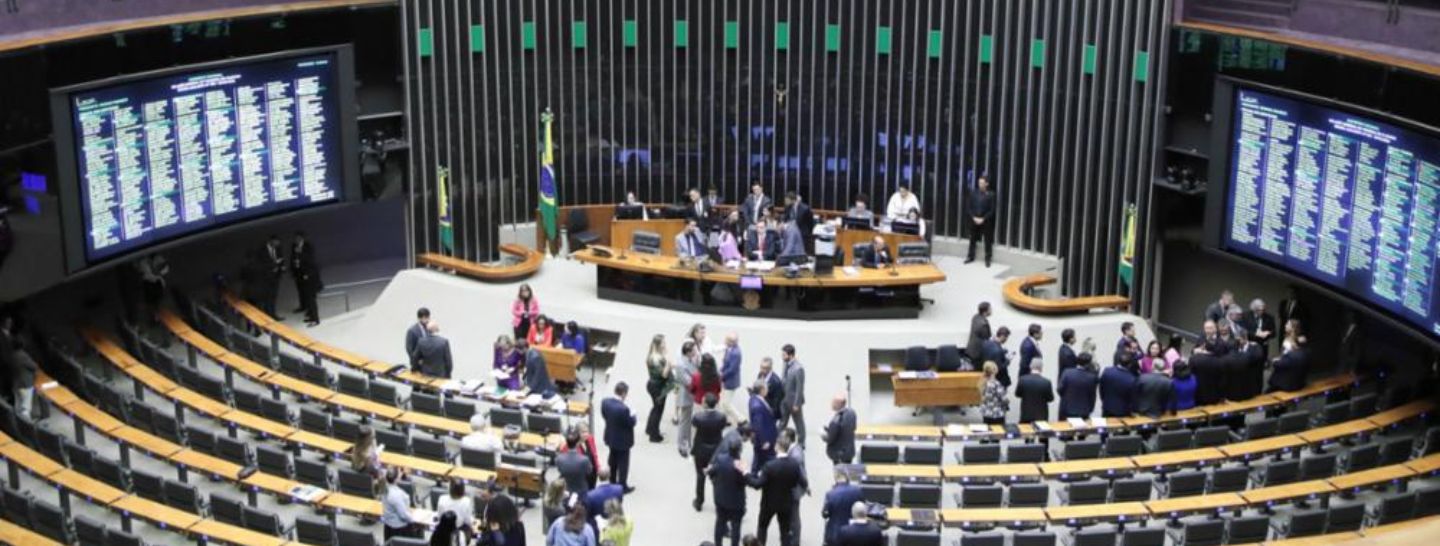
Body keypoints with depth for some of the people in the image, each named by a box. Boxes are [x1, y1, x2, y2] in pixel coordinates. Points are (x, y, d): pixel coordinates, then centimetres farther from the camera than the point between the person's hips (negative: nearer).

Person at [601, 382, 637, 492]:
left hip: (611, 437, 7)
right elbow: (632, 423, -22)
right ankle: (622, 486, 24)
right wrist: (632, 415, -4)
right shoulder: (623, 409, -35)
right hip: (622, 440, -7)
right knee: (623, 463, 11)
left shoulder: (605, 402, -14)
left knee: (613, 460, 26)